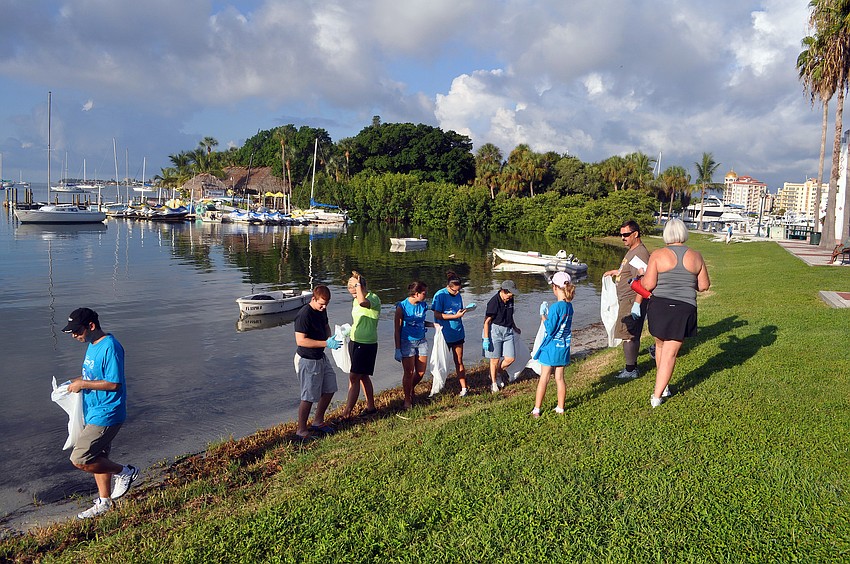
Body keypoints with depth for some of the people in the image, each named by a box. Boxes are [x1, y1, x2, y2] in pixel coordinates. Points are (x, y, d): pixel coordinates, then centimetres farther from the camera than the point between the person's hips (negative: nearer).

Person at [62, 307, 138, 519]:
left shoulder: (110, 347, -22)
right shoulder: (93, 345, 8)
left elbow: (114, 384, -24)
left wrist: (83, 384, -18)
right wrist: (78, 381, 6)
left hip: (105, 415, -10)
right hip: (93, 412, 10)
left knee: (80, 460, -12)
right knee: (97, 458, 18)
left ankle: (125, 472, 6)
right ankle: (104, 502, 33)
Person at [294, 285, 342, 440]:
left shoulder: (322, 310, 2)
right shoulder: (304, 314, -25)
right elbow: (300, 340, -28)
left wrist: (330, 338, -3)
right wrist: (326, 343, -30)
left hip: (321, 357, 9)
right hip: (307, 360, -9)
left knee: (329, 389, 17)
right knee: (309, 397, -1)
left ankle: (318, 422, 33)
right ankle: (301, 432, 14)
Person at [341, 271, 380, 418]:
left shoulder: (374, 299, -16)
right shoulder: (356, 301, 11)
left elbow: (363, 302, -40)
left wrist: (358, 284, -28)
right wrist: (348, 331, 12)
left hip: (366, 344, -9)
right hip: (355, 341, 9)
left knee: (354, 377, -9)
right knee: (363, 376, 15)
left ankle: (346, 412, -6)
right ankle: (371, 407, 27)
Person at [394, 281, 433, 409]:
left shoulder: (423, 305, 3)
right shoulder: (402, 307, -12)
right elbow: (397, 329, -8)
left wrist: (433, 324, 1)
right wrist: (397, 349, -10)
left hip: (421, 341, 5)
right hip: (407, 342, -5)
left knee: (421, 373, 8)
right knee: (409, 373, 1)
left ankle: (411, 389, 38)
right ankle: (407, 400, 19)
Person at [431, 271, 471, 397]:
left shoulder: (458, 295, 7)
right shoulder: (440, 295, -13)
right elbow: (437, 315, -17)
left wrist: (462, 312, 1)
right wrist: (455, 316, -21)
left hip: (457, 334, 5)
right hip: (444, 335, -4)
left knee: (459, 361, 6)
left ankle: (463, 387, 10)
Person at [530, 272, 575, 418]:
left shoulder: (556, 307, -20)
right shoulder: (569, 306, 2)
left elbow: (550, 329, -19)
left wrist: (543, 315, -7)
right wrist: (548, 314, 11)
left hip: (551, 347, -6)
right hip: (563, 347, 6)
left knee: (544, 378, 2)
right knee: (559, 378, 14)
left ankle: (536, 410, 9)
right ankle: (560, 408, 22)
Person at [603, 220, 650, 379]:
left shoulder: (640, 253, -19)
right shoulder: (632, 251, 15)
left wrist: (636, 305, -30)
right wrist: (616, 272, 42)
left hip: (632, 301, -11)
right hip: (626, 300, 11)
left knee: (628, 336, -7)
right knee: (632, 335, 15)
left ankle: (630, 370, 0)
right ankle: (633, 366, 24)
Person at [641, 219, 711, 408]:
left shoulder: (658, 255, -7)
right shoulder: (695, 256, 1)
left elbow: (648, 285, -10)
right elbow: (704, 285, 6)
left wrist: (642, 277, 11)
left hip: (659, 306, -1)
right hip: (685, 309, 1)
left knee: (661, 345, 22)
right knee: (670, 354, 5)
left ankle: (662, 387, 32)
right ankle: (657, 396, 6)